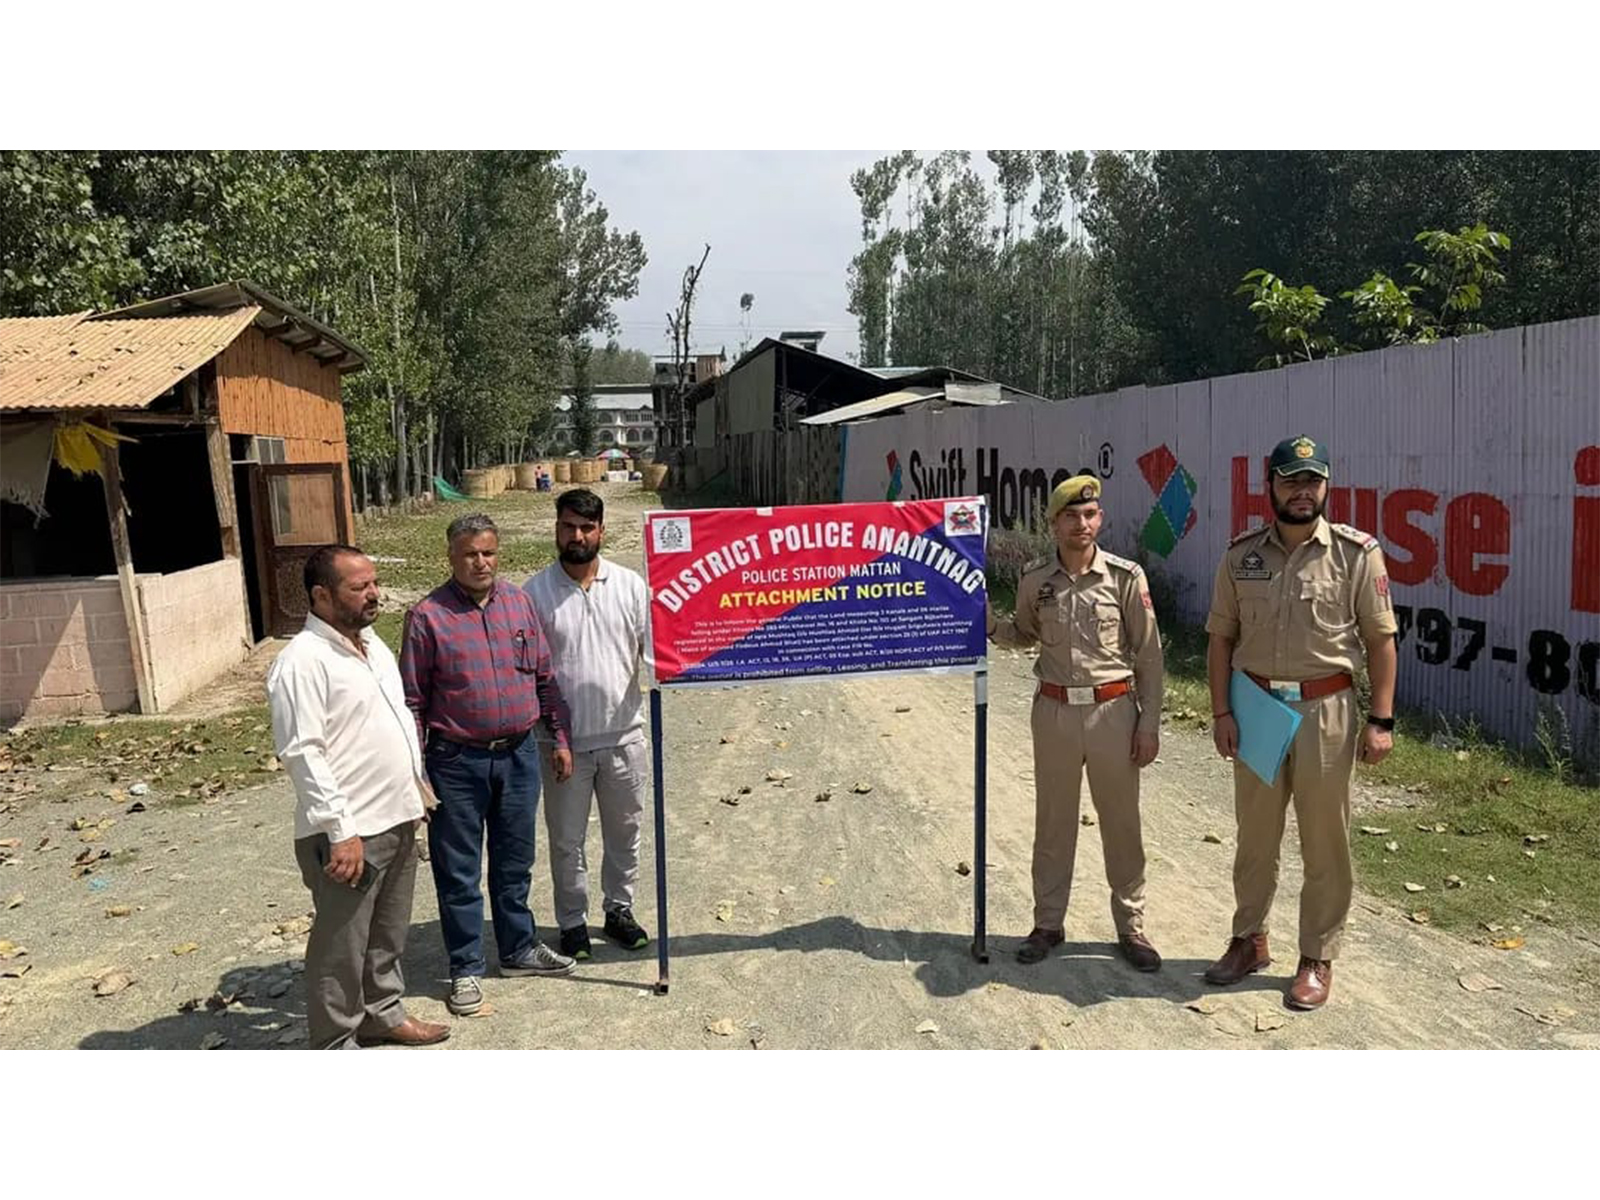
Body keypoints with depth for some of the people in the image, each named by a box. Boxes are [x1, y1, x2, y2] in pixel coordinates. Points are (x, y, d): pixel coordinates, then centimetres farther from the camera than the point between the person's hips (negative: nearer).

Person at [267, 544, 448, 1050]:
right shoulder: (303, 662, -18)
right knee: (341, 946, 6)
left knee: (387, 933, 23)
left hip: (397, 819, 9)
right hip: (348, 833, -8)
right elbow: (302, 753, -22)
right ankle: (334, 1050, 20)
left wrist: (417, 787, 19)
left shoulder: (372, 643, 10)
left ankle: (383, 1013, 40)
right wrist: (341, 830, -23)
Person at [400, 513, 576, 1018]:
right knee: (458, 872, 7)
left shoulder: (520, 602, 4)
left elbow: (545, 678, 10)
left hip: (519, 754, 4)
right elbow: (413, 700, -6)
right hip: (457, 762, -4)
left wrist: (560, 737, 8)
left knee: (515, 862, 18)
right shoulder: (428, 615, -9)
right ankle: (466, 968, 22)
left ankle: (519, 948, 35)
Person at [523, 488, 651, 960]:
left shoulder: (630, 585, -2)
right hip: (564, 741, -2)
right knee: (567, 839, 11)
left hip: (623, 735, 2)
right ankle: (572, 921, 30)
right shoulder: (536, 592, -6)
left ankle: (619, 909, 36)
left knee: (624, 832, 16)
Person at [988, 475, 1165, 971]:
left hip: (1114, 710, -2)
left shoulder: (1125, 576, -7)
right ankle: (1048, 923, 26)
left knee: (1121, 822, 9)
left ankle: (1130, 925, 26)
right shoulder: (1034, 579, 0)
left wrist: (1150, 721, -3)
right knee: (1052, 821, 12)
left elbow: (1148, 653, -2)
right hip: (1054, 711, 2)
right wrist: (990, 626, -4)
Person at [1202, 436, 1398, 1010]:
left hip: (1327, 710, -2)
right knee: (1254, 834, 14)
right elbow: (1221, 638, 6)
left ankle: (1318, 958, 21)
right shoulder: (1241, 555, 2)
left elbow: (1380, 640, -2)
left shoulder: (1357, 553, -4)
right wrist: (1221, 711, -1)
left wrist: (1381, 719, -6)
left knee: (1325, 842, 6)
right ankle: (1249, 939, 30)